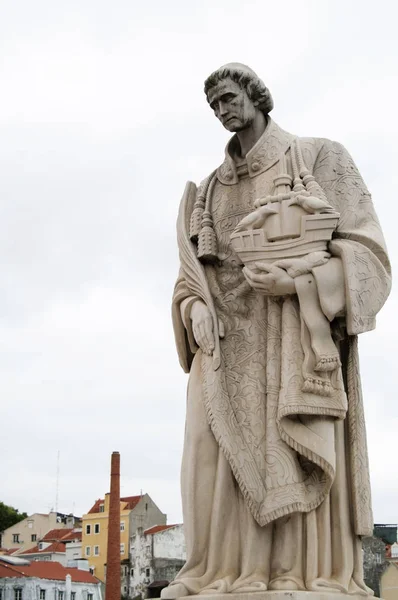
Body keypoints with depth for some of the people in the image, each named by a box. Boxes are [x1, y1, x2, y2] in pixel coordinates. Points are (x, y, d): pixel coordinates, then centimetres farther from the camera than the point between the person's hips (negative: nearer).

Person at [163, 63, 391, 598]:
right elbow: (191, 278, 21)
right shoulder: (208, 191, 23)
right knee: (219, 468, -11)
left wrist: (297, 283, -17)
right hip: (229, 346, 4)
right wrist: (196, 311, -4)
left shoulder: (320, 159, 9)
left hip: (297, 342, -4)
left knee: (297, 469, -15)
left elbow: (366, 255, 0)